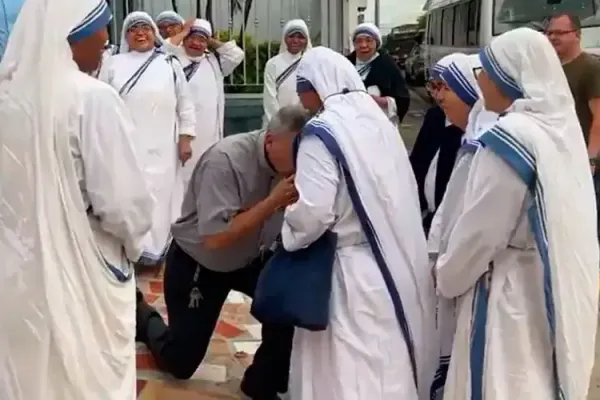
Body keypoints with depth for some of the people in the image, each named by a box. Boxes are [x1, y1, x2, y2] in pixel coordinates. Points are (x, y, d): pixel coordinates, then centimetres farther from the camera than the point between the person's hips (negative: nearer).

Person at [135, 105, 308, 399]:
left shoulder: (291, 162, -16)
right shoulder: (225, 161, -33)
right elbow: (215, 238, -37)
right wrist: (273, 201, -39)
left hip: (250, 258, 5)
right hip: (196, 263, -5)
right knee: (180, 363, 5)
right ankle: (142, 315, 37)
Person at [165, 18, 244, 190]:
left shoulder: (214, 61, 18)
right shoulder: (175, 60, 0)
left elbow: (237, 55, 12)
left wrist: (212, 42, 11)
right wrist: (183, 33, -4)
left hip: (209, 135, 5)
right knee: (183, 174, -4)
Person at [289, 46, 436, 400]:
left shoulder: (322, 130, -13)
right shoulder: (379, 120, 9)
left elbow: (313, 212, -20)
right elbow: (406, 194, 12)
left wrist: (289, 233, 0)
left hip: (355, 270, -7)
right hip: (400, 264, 8)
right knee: (390, 368, 19)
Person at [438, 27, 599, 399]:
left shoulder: (510, 137, -22)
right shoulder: (561, 125, 3)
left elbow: (480, 229, -18)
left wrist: (445, 275, 0)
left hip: (510, 291, -8)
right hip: (554, 286, 8)